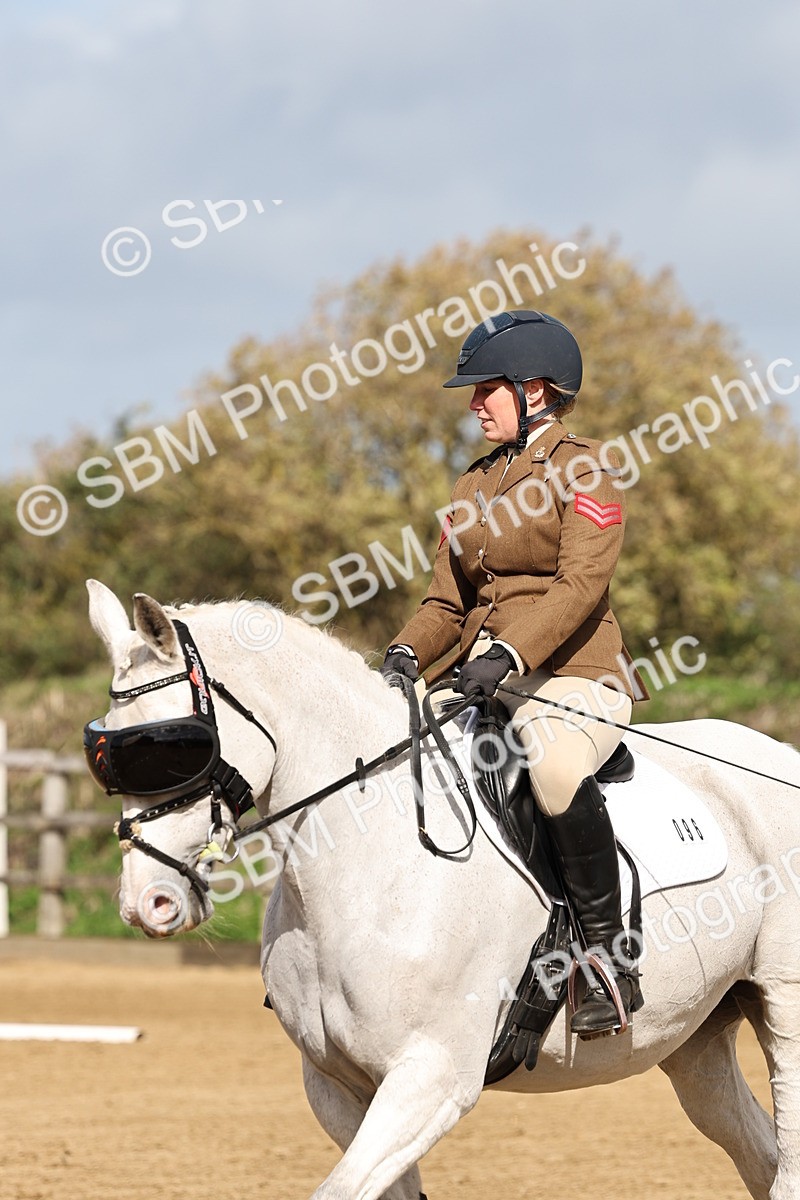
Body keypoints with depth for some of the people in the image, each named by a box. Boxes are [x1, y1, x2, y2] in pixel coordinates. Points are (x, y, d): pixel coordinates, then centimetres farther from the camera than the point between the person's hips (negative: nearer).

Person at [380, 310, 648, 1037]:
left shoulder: (585, 469, -3)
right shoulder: (475, 485, 19)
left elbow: (582, 584, -16)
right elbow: (449, 601, 17)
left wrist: (509, 653, -29)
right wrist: (407, 655, -5)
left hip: (571, 673, -8)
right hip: (479, 677, 8)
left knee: (556, 767, -39)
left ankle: (611, 956, -31)